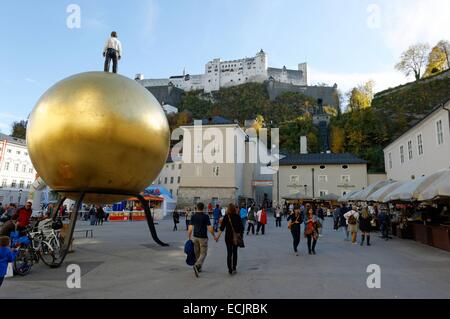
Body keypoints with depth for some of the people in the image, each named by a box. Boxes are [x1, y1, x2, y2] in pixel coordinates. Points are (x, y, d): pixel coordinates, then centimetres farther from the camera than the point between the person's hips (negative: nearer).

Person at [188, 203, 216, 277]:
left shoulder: (193, 216, 0)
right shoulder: (206, 216, -11)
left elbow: (190, 228, -2)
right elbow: (209, 228, -13)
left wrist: (189, 237, 10)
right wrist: (214, 236, 0)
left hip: (195, 237, 4)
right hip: (203, 237, -4)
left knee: (197, 253, 17)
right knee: (203, 253, 2)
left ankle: (198, 268, 26)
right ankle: (197, 265, -19)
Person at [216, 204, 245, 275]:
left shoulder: (226, 217, -7)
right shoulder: (238, 217, -4)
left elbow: (222, 228, -9)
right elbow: (242, 227, -3)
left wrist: (218, 236, -3)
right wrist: (241, 235, 9)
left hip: (228, 237, -1)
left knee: (229, 253, 5)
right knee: (235, 252, 16)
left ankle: (230, 269, 0)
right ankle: (234, 268, 20)